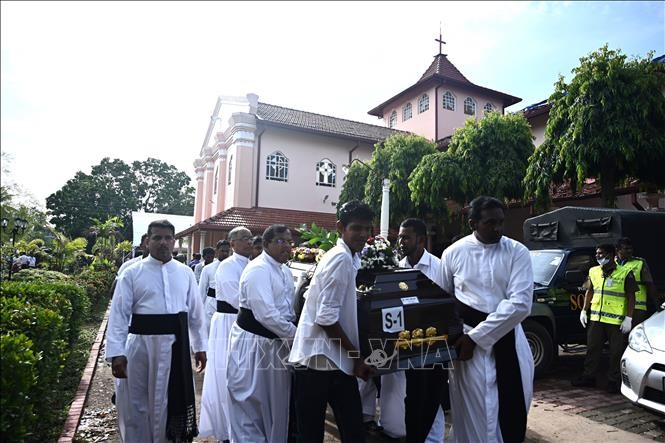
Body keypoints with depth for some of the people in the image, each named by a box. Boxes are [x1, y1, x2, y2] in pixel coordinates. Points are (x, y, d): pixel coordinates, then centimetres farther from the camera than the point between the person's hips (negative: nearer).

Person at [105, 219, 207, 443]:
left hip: (176, 345, 2)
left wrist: (200, 346, 10)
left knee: (174, 401, 18)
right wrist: (116, 353, -14)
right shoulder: (131, 273, -4)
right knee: (136, 404, 14)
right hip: (141, 345, -2)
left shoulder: (185, 273, 3)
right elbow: (119, 314, -7)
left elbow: (195, 312, 8)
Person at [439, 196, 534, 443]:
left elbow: (520, 303, -13)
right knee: (474, 411, 6)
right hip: (468, 340, 0)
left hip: (508, 337, 1)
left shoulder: (517, 252, -4)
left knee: (514, 410, 11)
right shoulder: (453, 253, -1)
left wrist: (476, 336, -17)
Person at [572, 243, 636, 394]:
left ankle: (614, 381, 16)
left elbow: (631, 297, -7)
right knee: (592, 349, 11)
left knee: (616, 353, 4)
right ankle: (588, 377, 21)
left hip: (616, 321, -5)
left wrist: (628, 318, -12)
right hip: (596, 319, 5)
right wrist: (584, 310, 13)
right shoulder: (594, 271, 9)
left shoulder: (625, 273, -6)